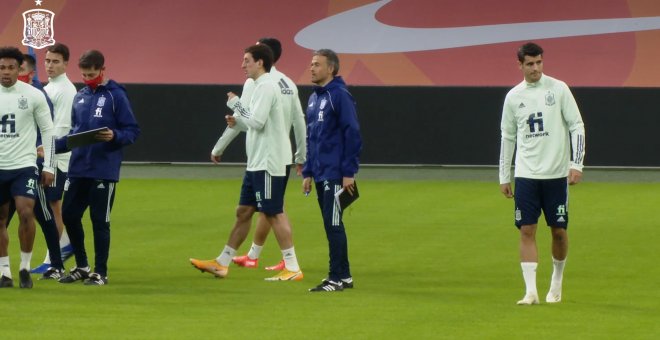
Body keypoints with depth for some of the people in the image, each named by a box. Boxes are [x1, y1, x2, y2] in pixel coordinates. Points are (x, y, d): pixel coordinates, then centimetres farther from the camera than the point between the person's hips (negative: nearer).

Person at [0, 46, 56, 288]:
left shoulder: (34, 95, -3)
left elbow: (48, 131, 2)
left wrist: (48, 166, -1)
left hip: (24, 165, -3)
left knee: (26, 213, -17)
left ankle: (25, 267, -3)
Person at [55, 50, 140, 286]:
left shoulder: (116, 96, -5)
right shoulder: (80, 97, 12)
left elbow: (133, 131, -6)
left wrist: (114, 136, -25)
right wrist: (52, 146, 5)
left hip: (104, 171, -6)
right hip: (78, 169, 6)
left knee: (100, 221, -1)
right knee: (69, 215, 7)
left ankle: (100, 272, 9)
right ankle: (81, 266, 23)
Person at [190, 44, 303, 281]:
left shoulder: (266, 86, -14)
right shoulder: (262, 86, 17)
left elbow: (257, 122, -21)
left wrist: (235, 104, -11)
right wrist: (238, 121, 7)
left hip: (268, 163, -10)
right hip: (257, 163, 10)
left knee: (273, 213, -8)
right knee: (243, 211, 13)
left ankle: (292, 268, -6)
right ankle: (222, 263, 18)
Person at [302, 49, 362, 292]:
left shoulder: (340, 96, -10)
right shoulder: (313, 99, 16)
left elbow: (352, 134, -15)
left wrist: (349, 173, -18)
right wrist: (307, 173, 16)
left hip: (335, 174, -8)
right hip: (320, 175, 8)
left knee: (333, 224, -8)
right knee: (331, 226, 10)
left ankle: (338, 278, -6)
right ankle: (343, 275, 15)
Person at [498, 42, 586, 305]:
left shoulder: (558, 89, -2)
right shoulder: (514, 96, 6)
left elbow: (577, 126, -1)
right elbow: (508, 137, 13)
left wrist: (576, 163, -10)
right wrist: (503, 177, 11)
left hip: (556, 174, -2)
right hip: (525, 175, 2)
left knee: (559, 230, 4)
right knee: (527, 230, -6)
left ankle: (556, 283, 25)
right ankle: (531, 291, -7)